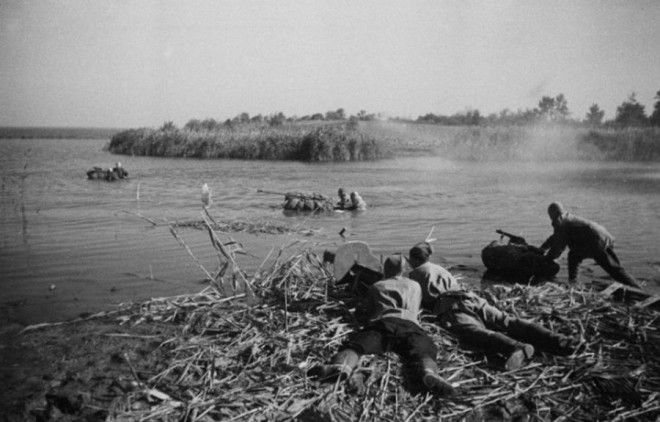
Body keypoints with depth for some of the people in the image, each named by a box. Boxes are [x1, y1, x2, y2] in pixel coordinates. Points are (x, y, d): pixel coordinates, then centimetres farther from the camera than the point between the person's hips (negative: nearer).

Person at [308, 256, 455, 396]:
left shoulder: (376, 287, 32)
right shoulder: (415, 286, 37)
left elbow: (359, 314, 33)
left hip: (382, 322, -1)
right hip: (410, 324, 1)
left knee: (355, 344, -18)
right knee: (422, 351, -22)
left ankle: (341, 366, -55)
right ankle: (429, 374, -60)